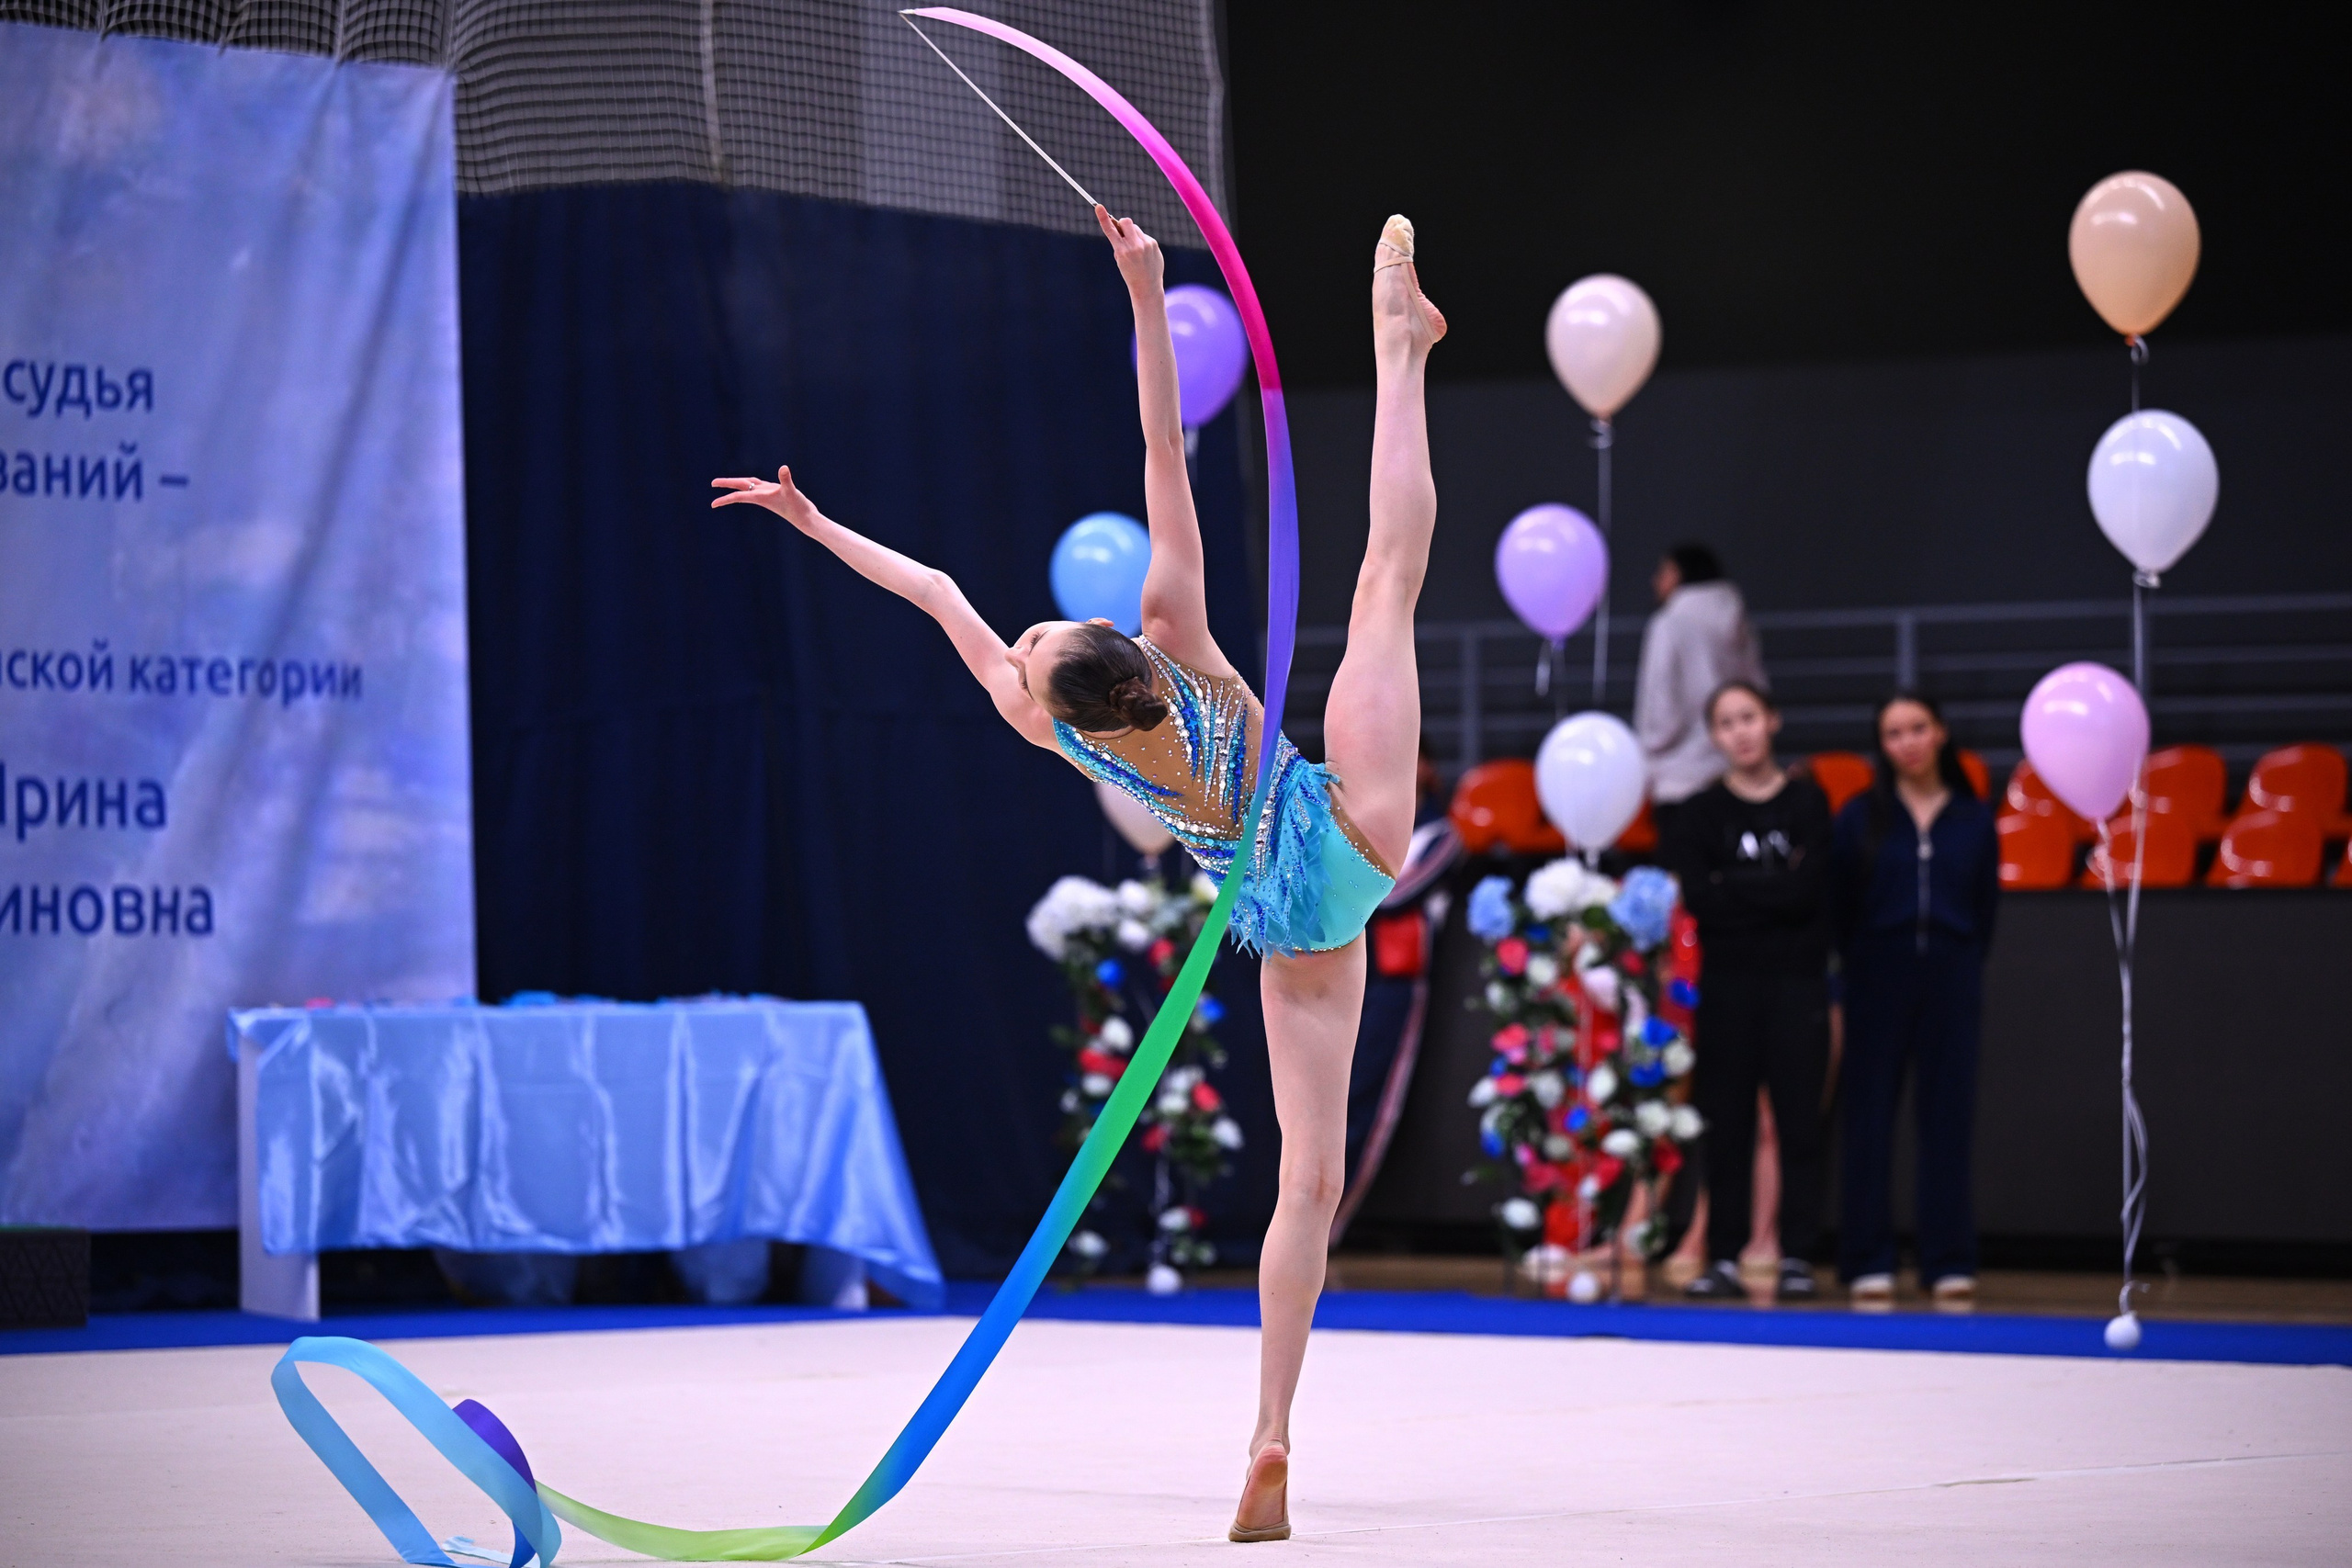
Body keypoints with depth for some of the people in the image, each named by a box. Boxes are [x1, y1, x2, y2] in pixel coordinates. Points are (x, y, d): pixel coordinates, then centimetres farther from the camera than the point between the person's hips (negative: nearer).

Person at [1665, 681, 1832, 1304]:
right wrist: (1773, 891, -8)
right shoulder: (1701, 812, 8)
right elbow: (1697, 898, -6)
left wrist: (1729, 889, -6)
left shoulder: (1808, 802, 5)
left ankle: (1797, 1258, -1)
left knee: (1799, 1120, -4)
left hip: (1796, 983, -1)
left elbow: (1808, 894, -7)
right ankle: (1724, 1259, 3)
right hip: (1727, 984, 1)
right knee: (1726, 1123, 0)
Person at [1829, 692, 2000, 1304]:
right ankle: (1869, 1262, 3)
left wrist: (1964, 965, 4)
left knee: (1948, 1120, 3)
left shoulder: (1974, 819, 6)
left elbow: (1986, 908, 10)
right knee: (1870, 1121, -1)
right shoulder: (1860, 816, 2)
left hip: (1951, 980, 1)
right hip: (1878, 978, -1)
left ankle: (1949, 1262, 7)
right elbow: (1838, 906, 3)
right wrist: (1854, 967, 0)